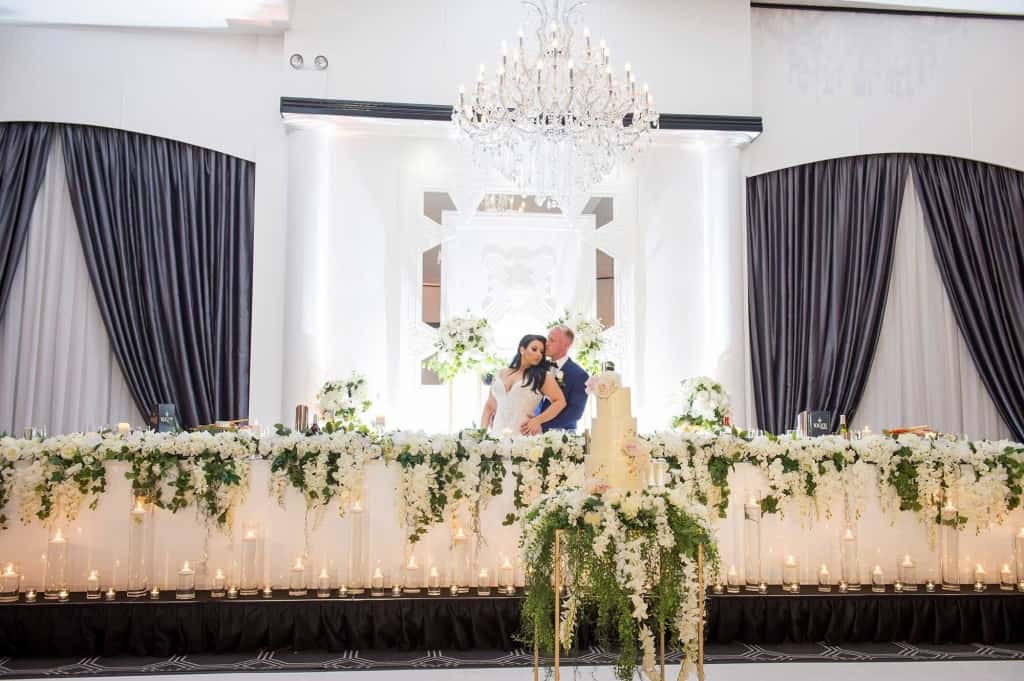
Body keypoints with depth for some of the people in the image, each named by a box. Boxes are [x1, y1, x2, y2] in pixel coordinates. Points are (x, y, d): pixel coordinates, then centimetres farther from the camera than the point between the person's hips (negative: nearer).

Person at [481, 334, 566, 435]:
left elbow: (560, 401, -6)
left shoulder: (542, 376, 1)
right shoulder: (501, 374, 12)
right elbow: (489, 407, 16)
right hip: (498, 434, 3)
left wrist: (538, 421, -11)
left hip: (524, 434, -3)